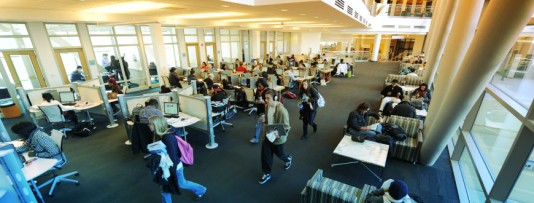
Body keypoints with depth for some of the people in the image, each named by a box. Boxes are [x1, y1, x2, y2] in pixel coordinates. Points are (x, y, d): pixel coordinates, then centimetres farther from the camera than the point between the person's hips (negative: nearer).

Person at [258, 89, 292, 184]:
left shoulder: (281, 110, -28)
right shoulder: (267, 106, -5)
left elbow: (286, 126, -21)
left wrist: (279, 135, -34)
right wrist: (264, 119, -8)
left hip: (278, 137, -6)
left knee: (279, 153, 18)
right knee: (265, 153, 7)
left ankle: (288, 159, 53)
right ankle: (267, 174, 26)